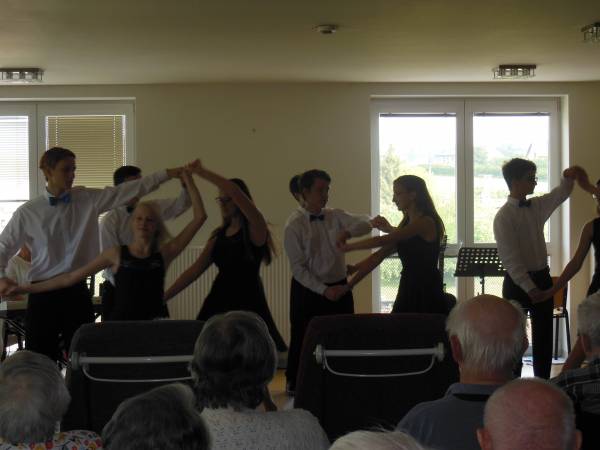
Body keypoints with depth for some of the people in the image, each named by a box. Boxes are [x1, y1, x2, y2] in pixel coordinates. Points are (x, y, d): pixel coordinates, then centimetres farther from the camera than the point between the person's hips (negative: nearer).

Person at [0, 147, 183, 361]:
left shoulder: (89, 200, 3)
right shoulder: (27, 212, -1)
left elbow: (129, 190, -2)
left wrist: (168, 173, -8)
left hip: (77, 292, 2)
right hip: (43, 293, -2)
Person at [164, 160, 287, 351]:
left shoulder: (254, 229, -5)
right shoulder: (219, 235, 15)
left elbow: (235, 191, -21)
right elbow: (195, 270, 11)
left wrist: (202, 172, -15)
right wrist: (163, 297, 5)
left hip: (247, 302, -6)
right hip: (219, 301, 6)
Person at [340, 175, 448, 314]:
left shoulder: (426, 223, -14)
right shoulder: (406, 223, 14)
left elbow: (383, 241, -18)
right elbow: (379, 255, 11)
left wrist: (346, 247, -13)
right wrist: (350, 284, 5)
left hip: (426, 293, -8)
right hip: (407, 292, 8)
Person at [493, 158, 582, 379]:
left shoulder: (538, 206, 6)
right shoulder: (504, 216, -14)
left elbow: (560, 194, 17)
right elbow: (510, 258, -19)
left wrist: (569, 177, -6)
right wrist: (530, 289, -22)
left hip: (542, 278, 7)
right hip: (518, 282, -7)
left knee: (544, 336, 11)